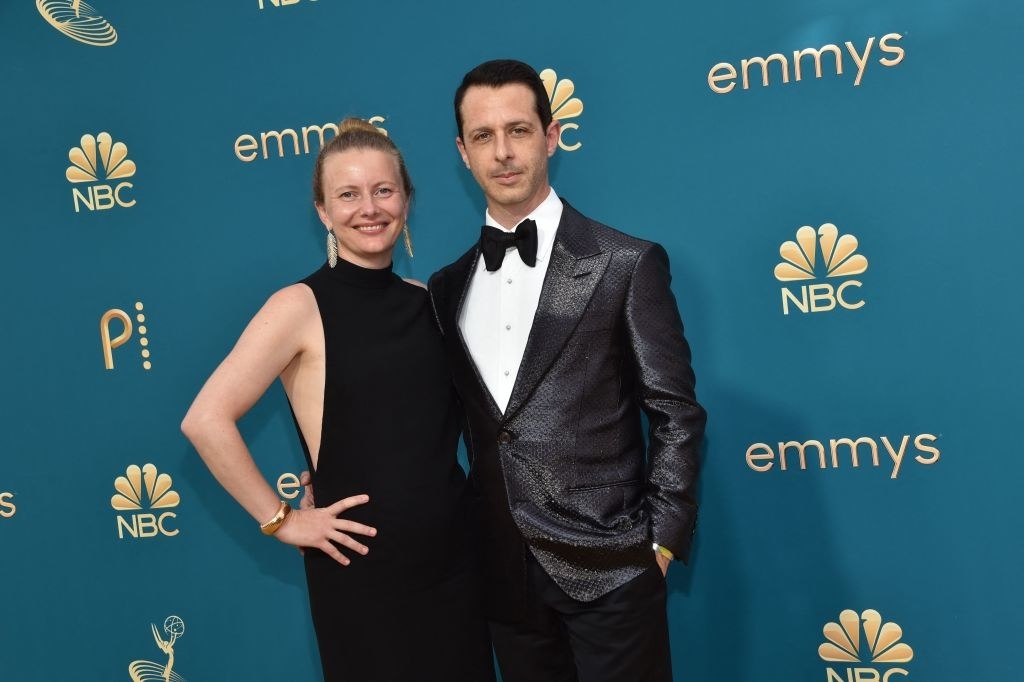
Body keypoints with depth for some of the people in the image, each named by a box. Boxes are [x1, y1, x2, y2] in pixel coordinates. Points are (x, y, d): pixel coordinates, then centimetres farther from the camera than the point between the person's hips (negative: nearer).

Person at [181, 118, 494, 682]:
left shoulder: (426, 301, 5)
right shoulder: (302, 307, -11)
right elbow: (206, 420, -17)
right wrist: (280, 520, -12)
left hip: (453, 555, 5)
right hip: (362, 570, -5)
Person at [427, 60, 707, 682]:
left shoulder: (626, 264, -6)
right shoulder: (448, 286, 7)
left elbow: (676, 415, -5)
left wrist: (662, 543, -8)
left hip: (607, 568, -4)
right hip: (505, 575, 4)